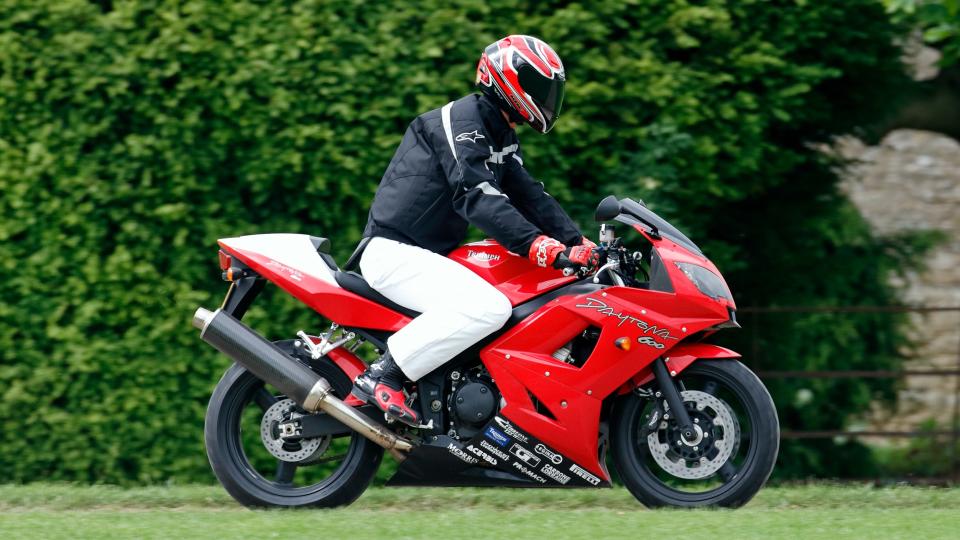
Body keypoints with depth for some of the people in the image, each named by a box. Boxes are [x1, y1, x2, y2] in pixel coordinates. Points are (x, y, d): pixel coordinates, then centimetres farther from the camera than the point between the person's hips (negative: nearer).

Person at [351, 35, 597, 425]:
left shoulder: (501, 138, 17)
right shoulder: (463, 119, -15)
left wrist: (580, 244, -2)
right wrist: (546, 250, -35)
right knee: (489, 307, -32)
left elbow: (529, 195, 13)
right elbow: (479, 198, -27)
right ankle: (381, 376, -28)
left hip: (432, 254, 11)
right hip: (394, 252, -11)